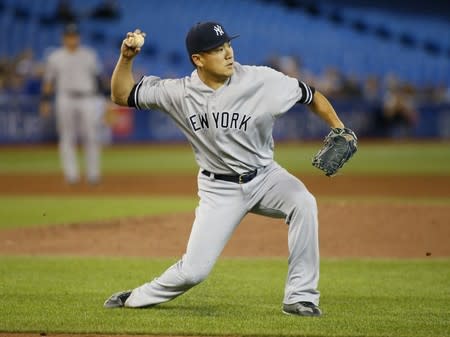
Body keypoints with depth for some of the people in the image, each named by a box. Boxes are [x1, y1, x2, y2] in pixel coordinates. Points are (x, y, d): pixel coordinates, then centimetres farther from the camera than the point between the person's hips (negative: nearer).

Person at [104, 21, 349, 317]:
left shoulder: (262, 80, -17)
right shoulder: (179, 93, -11)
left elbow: (311, 96, -5)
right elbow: (122, 95, -1)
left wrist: (339, 129, -17)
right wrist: (126, 58, -17)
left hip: (265, 177, 0)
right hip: (219, 189, 0)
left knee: (303, 203, -32)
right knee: (193, 270, -7)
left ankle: (300, 298, -21)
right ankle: (138, 298, 24)